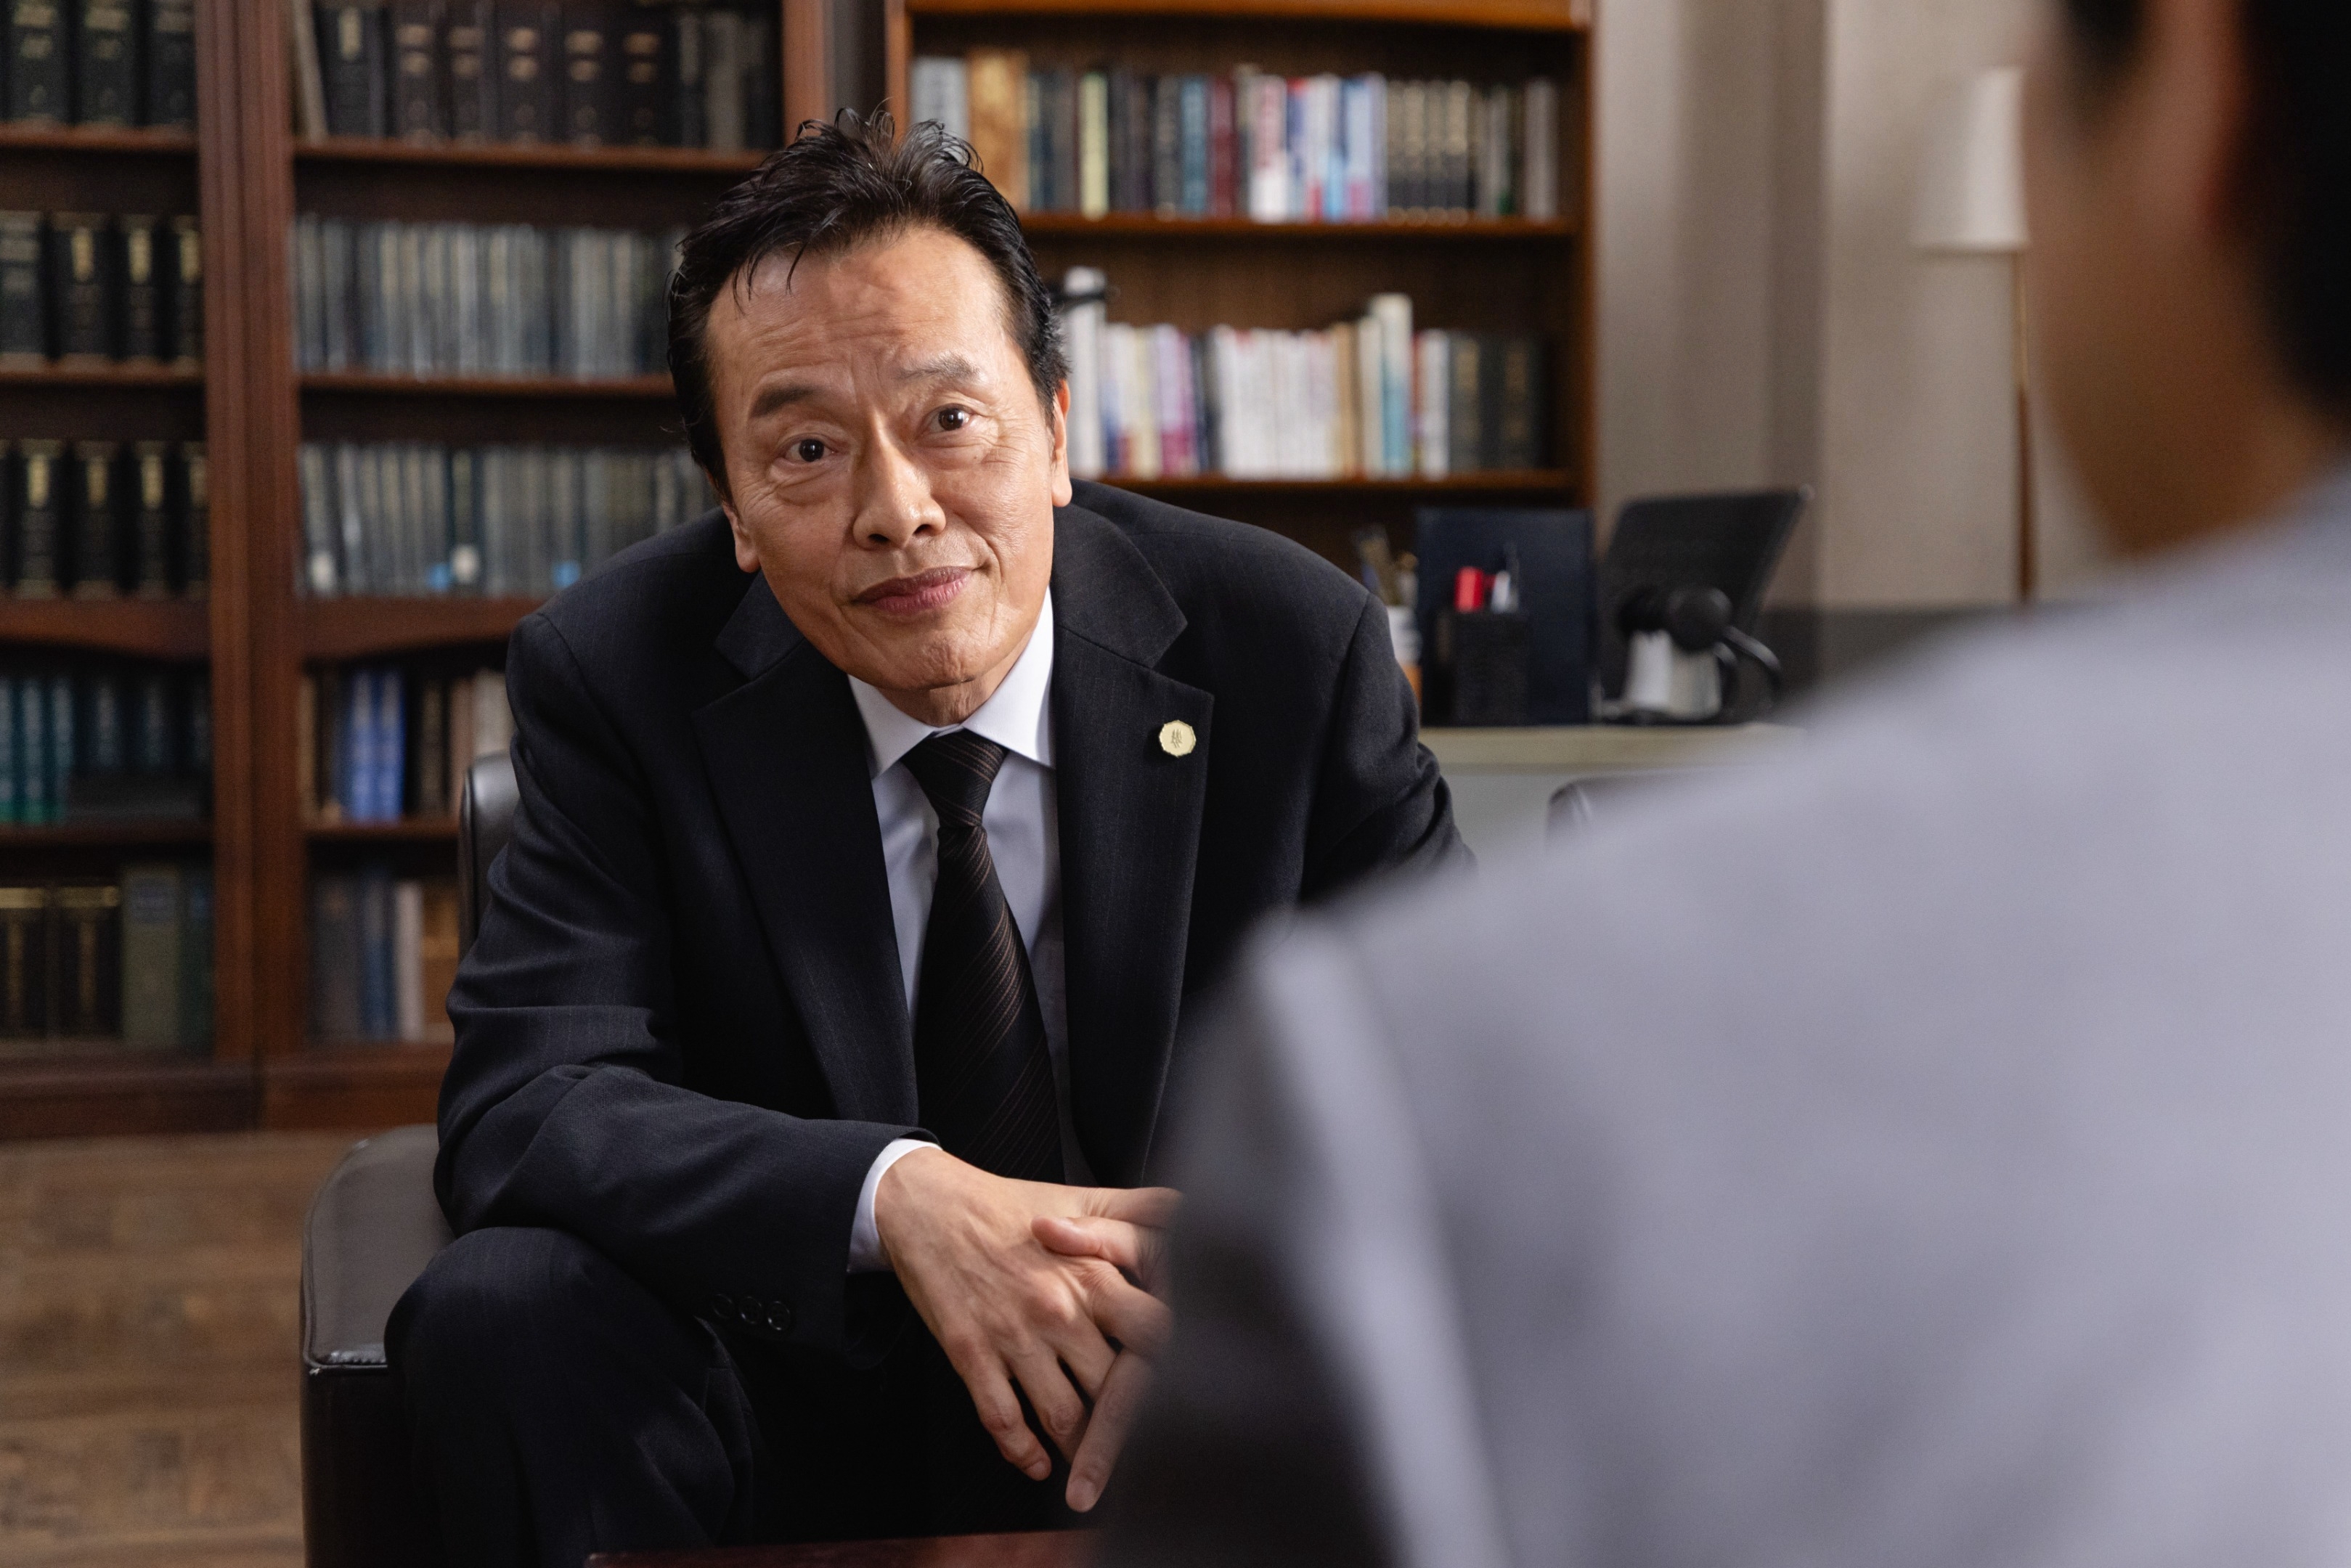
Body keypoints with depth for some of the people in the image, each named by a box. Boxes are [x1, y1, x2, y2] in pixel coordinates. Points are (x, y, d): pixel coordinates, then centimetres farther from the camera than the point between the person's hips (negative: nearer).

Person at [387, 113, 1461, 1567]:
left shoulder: (1293, 645, -9)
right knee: (499, 1314, -27)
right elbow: (519, 1102, -16)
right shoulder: (617, 674, -8)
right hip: (796, 1415, 0)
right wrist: (891, 1197, -33)